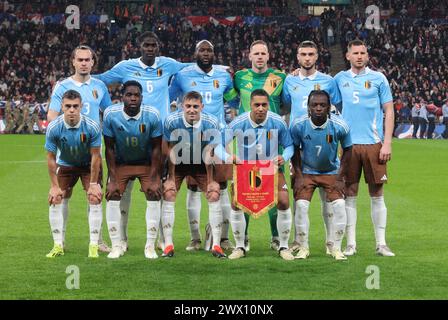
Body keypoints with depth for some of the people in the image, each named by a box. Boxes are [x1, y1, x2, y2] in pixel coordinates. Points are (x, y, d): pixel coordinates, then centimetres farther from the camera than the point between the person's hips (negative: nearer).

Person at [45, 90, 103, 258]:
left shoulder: (92, 127, -29)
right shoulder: (53, 128, -25)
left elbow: (95, 156, -19)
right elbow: (51, 157, -14)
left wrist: (93, 184, -17)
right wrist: (54, 186, -13)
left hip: (88, 165, -1)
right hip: (65, 165, 1)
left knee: (95, 199, -15)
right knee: (55, 199, -9)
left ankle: (94, 245, -6)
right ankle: (58, 245, 3)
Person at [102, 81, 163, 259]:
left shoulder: (152, 115, -23)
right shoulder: (111, 114, -22)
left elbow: (156, 148, -13)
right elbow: (109, 148, -13)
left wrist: (153, 179, -16)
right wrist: (113, 179, -15)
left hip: (146, 163, 0)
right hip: (121, 163, 1)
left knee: (154, 198, -12)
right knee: (112, 199, -10)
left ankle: (150, 246, 0)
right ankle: (116, 246, 1)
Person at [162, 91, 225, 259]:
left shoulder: (211, 123, -22)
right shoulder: (172, 121, -24)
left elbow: (208, 153, -15)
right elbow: (172, 151, -16)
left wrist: (210, 181, -13)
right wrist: (171, 178, -15)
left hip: (200, 164, 0)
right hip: (178, 163, 0)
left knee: (214, 195, -12)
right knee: (168, 194, -15)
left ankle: (216, 245, -6)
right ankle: (168, 244, -8)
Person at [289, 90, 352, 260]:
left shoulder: (340, 126, -22)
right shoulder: (298, 125, -21)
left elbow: (347, 149, -5)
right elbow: (295, 150, -3)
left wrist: (339, 176, -8)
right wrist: (299, 175, -7)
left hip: (331, 172, 0)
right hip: (306, 171, 0)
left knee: (339, 205, -15)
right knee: (301, 205, -15)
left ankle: (336, 248, 1)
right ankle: (303, 248, 1)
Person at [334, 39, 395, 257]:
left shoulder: (378, 78, 4)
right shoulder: (340, 79, 9)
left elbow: (389, 112, 3)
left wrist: (387, 143, -5)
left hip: (374, 144, -1)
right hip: (348, 144, 1)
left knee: (377, 194, 2)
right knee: (349, 194, 2)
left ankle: (381, 244, 7)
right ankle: (351, 244, 8)